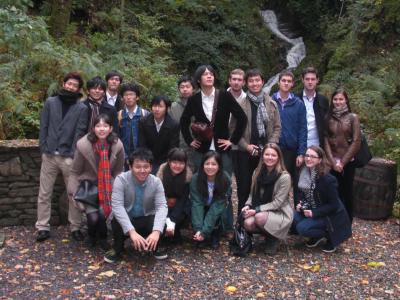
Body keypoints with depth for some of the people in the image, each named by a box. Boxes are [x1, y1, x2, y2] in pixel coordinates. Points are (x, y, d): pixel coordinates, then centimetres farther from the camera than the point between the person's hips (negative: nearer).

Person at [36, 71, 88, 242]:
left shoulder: (81, 108, 2)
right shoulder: (50, 102, 8)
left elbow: (80, 133, -3)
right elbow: (43, 127, 6)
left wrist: (73, 154, -12)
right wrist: (43, 149, -3)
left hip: (69, 157, -1)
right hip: (49, 156, 2)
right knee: (44, 194, 5)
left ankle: (75, 227, 15)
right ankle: (43, 227, 14)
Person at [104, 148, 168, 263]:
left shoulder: (156, 182, -14)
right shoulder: (121, 179, -21)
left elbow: (162, 206, -22)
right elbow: (117, 206, -31)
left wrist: (156, 231, -41)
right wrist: (131, 231, -43)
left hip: (146, 220, 2)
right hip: (125, 220, -1)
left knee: (161, 223, -29)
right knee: (117, 222, -35)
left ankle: (155, 247, 7)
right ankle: (117, 249, -1)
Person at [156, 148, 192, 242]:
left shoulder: (187, 174, -21)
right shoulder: (162, 170, -21)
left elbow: (183, 198, -22)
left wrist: (172, 222, -35)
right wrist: (167, 221, -34)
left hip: (179, 204, 0)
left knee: (186, 210, -28)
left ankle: (175, 232, -3)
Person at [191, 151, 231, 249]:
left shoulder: (225, 179, -28)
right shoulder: (196, 178, -26)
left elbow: (218, 205, -31)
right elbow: (196, 203, -31)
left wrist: (205, 231, -38)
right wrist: (198, 229, -42)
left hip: (218, 209, -1)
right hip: (203, 208, 1)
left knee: (217, 216, -29)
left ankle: (215, 237, -2)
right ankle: (202, 238, -2)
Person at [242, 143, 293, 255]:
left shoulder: (284, 177, -17)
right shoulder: (257, 172, 0)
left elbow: (277, 203, -17)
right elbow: (253, 194, 9)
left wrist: (256, 210, -22)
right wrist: (248, 206, -12)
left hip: (280, 213, -5)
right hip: (262, 211, 5)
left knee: (259, 217, -35)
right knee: (247, 223, -26)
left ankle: (273, 238, -3)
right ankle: (267, 233, 7)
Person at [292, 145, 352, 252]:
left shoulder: (327, 179, -25)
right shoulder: (304, 173, -4)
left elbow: (334, 205, -21)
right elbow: (302, 193, 12)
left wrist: (314, 213, -25)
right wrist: (301, 204, -9)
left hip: (330, 216, -7)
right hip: (312, 211, 7)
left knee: (302, 228, -23)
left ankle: (330, 236, 1)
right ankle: (317, 236, 8)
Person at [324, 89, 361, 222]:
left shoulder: (353, 117, 0)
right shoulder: (328, 117, 5)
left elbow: (356, 142, -5)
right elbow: (326, 140, 1)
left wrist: (343, 161, -9)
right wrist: (333, 161, -8)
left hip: (348, 161, -1)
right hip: (332, 162, 1)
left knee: (347, 191, 4)